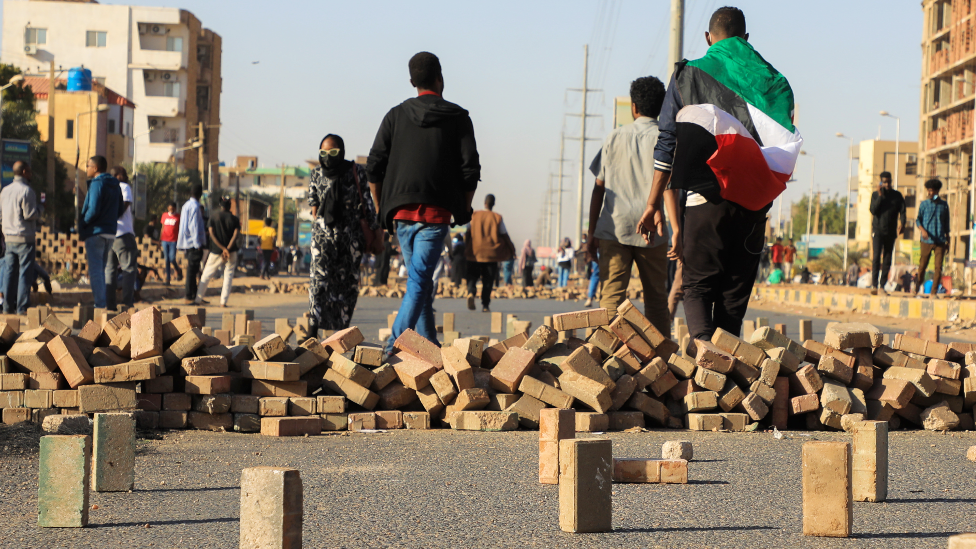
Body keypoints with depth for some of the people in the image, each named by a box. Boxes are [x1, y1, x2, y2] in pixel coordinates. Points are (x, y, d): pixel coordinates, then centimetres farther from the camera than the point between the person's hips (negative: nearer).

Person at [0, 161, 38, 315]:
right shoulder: (27, 191, -13)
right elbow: (30, 215, -16)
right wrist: (36, 213, 4)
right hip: (25, 238, -7)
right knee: (25, 273, -3)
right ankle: (22, 307, -5)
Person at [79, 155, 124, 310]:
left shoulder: (97, 184, -13)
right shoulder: (115, 185, 13)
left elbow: (93, 210, -21)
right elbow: (120, 210, 14)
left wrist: (82, 225, -8)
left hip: (96, 232, -8)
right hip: (111, 232, 8)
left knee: (95, 270, -4)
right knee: (103, 269, 16)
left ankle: (100, 304, -7)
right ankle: (105, 303, 16)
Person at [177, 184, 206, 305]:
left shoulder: (186, 205, 17)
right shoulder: (194, 207, -12)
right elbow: (194, 226, -17)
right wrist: (198, 244, -17)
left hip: (188, 244, 9)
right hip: (194, 244, -9)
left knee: (192, 271, 12)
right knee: (192, 271, -7)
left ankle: (194, 296, 15)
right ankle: (190, 297, -7)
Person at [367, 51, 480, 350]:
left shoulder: (396, 115, 10)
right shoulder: (457, 118, 4)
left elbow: (374, 167, 5)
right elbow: (470, 170, -1)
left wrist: (381, 209, 14)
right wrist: (464, 211, 10)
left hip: (401, 212, 3)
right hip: (436, 213, -3)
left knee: (419, 279, 16)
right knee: (419, 281, -8)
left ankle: (429, 345, 17)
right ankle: (397, 344, -23)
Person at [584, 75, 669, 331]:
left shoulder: (614, 137, 12)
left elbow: (599, 188, 10)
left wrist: (591, 232, 13)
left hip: (613, 227, 1)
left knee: (612, 295, -3)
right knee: (656, 298, 7)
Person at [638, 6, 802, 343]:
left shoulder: (687, 76, 6)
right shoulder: (773, 82, 10)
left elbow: (667, 144, 3)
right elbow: (784, 145, 6)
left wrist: (655, 205, 6)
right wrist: (762, 192, 14)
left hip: (707, 198, -2)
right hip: (755, 201, 2)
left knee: (697, 285, 5)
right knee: (735, 291, 10)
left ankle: (702, 344, -20)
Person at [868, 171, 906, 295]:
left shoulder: (897, 195, 7)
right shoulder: (875, 195, 3)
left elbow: (902, 211, 2)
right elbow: (873, 210, -9)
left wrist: (902, 223, -16)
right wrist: (880, 195, -14)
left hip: (891, 232, 2)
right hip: (878, 230, -2)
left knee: (887, 260, 4)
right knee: (876, 257, -13)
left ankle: (882, 285, 10)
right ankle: (874, 285, -17)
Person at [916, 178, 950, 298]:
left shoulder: (944, 205, 10)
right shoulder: (924, 205, 5)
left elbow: (946, 224, 15)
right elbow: (918, 220, 2)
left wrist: (947, 240, 14)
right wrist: (923, 230, -18)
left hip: (940, 241, 1)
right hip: (927, 241, -1)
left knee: (938, 267, -6)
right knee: (922, 265, 3)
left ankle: (934, 292, -3)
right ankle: (917, 289, 18)